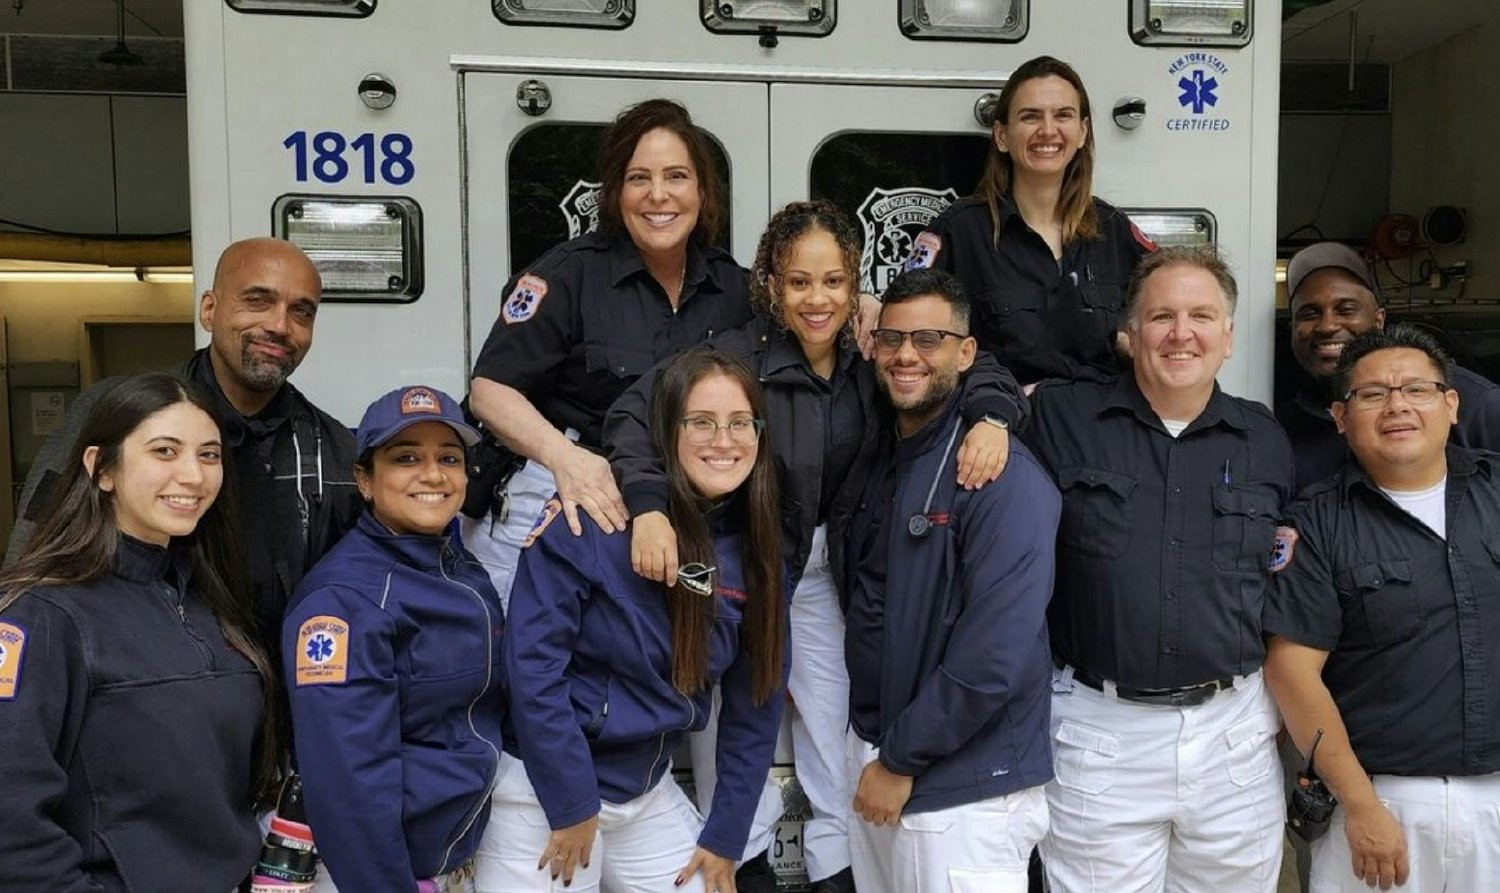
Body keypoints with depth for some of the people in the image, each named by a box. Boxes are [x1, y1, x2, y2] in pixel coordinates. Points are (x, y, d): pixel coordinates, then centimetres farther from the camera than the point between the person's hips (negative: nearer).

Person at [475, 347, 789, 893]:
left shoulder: (757, 555, -2)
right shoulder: (593, 517, -19)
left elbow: (756, 703, 4)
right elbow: (533, 664, -18)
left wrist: (725, 836, 4)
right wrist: (573, 804, -14)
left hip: (649, 795, 5)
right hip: (545, 788, -5)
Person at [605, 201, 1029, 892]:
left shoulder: (870, 361, -6)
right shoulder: (738, 356, -17)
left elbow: (977, 373, 0)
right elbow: (634, 414, -23)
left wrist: (993, 416, -23)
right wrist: (648, 504, -39)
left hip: (821, 569, 4)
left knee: (834, 721, 11)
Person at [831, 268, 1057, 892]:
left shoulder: (1005, 477, -18)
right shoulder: (876, 458, 6)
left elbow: (995, 656, -22)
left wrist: (902, 761, -14)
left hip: (964, 792, -7)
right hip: (870, 763, 7)